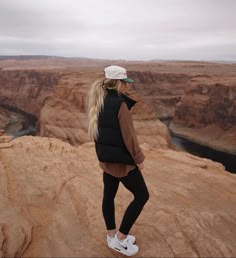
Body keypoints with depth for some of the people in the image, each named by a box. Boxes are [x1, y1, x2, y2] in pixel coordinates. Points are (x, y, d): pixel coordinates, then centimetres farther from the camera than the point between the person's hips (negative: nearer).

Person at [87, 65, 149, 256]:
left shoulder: (98, 102, 4)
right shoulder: (119, 103, -22)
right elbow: (128, 135, -19)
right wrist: (139, 158, -11)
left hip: (106, 157, 9)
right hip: (121, 159, -9)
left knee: (109, 195, 18)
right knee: (142, 195, 8)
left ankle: (112, 236, 36)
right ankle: (120, 238, 15)